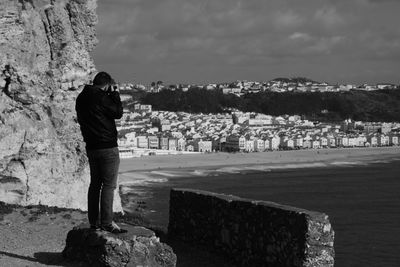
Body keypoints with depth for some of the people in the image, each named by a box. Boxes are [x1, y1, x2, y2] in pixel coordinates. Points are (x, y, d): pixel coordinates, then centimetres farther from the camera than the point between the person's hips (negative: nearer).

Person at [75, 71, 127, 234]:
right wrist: (114, 94, 1)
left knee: (95, 183, 13)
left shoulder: (81, 98, 11)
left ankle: (93, 221, 14)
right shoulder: (100, 96, -15)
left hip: (91, 147, 8)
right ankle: (107, 222, -9)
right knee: (109, 184, -6)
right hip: (107, 146, -8)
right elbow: (118, 113, -10)